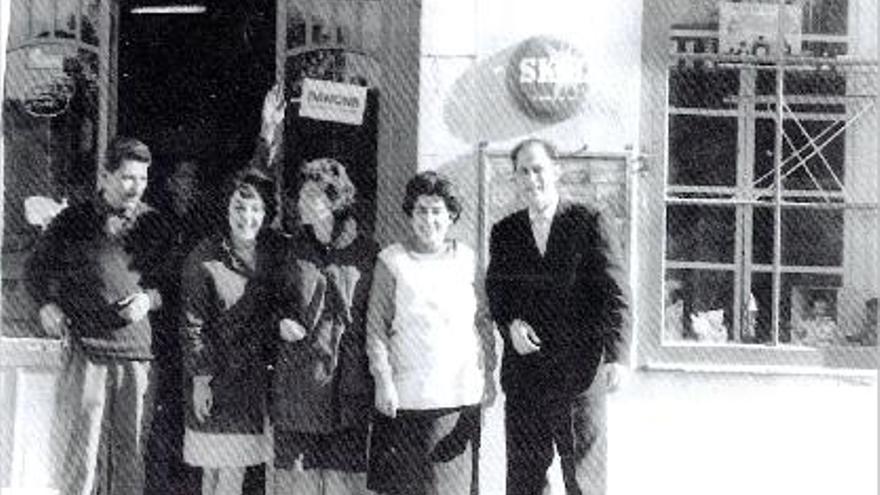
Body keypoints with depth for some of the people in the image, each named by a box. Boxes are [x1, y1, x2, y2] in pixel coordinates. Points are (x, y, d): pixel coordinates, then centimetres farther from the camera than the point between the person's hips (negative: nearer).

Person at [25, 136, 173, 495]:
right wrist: (47, 304, -2)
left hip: (136, 347, 2)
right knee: (78, 442, -5)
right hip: (85, 344, -2)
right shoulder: (73, 221, 4)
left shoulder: (154, 225, 9)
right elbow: (38, 267, 14)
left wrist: (148, 299, -6)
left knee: (131, 446, 4)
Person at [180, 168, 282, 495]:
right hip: (220, 375, -4)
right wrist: (200, 379, -9)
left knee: (235, 468, 5)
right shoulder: (204, 258, -6)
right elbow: (193, 324, -6)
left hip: (260, 376, 4)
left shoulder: (275, 253, 6)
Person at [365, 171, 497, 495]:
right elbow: (376, 328, -1)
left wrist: (488, 375, 10)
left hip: (461, 395, 2)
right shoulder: (391, 261, 0)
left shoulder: (466, 259, 8)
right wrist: (384, 382, -8)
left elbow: (482, 323, 13)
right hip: (405, 396, -2)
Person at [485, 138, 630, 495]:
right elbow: (495, 292, 16)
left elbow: (614, 293, -5)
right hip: (523, 375, 4)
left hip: (580, 372, -3)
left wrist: (616, 356, -16)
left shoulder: (589, 223, -1)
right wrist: (509, 324, -6)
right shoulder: (504, 232, 11)